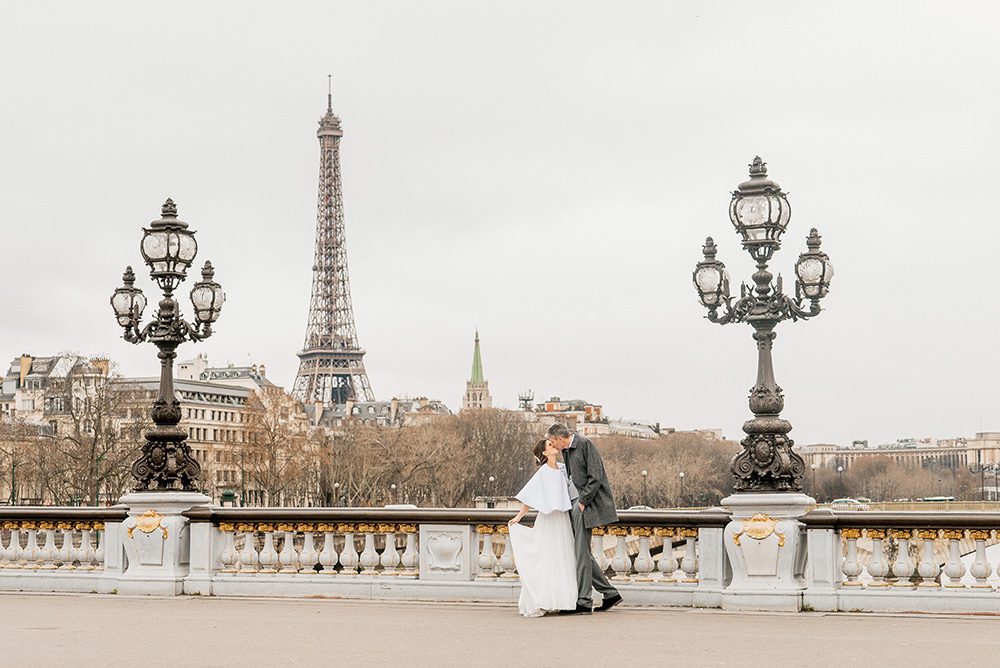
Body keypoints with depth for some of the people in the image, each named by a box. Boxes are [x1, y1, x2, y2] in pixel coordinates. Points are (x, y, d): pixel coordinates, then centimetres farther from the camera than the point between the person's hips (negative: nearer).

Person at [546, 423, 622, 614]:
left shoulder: (585, 445, -12)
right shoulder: (566, 451, 15)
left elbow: (595, 478, -16)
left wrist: (582, 502, -17)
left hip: (588, 503, -10)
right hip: (576, 504, 10)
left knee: (581, 553, -8)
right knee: (582, 552, 10)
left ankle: (584, 602, -3)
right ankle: (610, 593, 18)